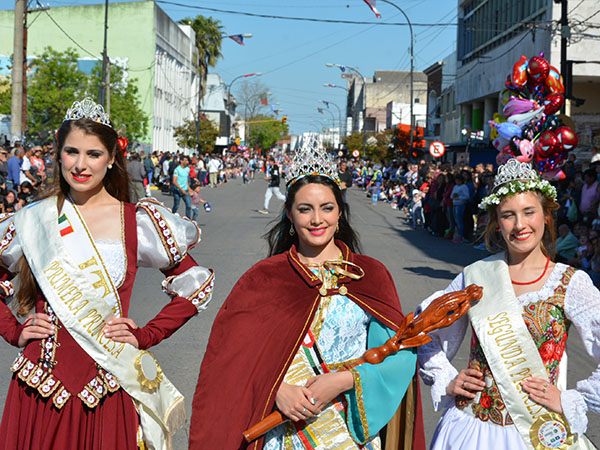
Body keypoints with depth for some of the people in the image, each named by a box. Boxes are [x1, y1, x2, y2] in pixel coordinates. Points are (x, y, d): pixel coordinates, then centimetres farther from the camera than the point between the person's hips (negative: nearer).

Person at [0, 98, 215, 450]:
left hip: (106, 387, -1)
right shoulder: (34, 220, 4)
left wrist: (145, 336, -2)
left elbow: (197, 282, 4)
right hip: (40, 386, 2)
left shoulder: (138, 222, -2)